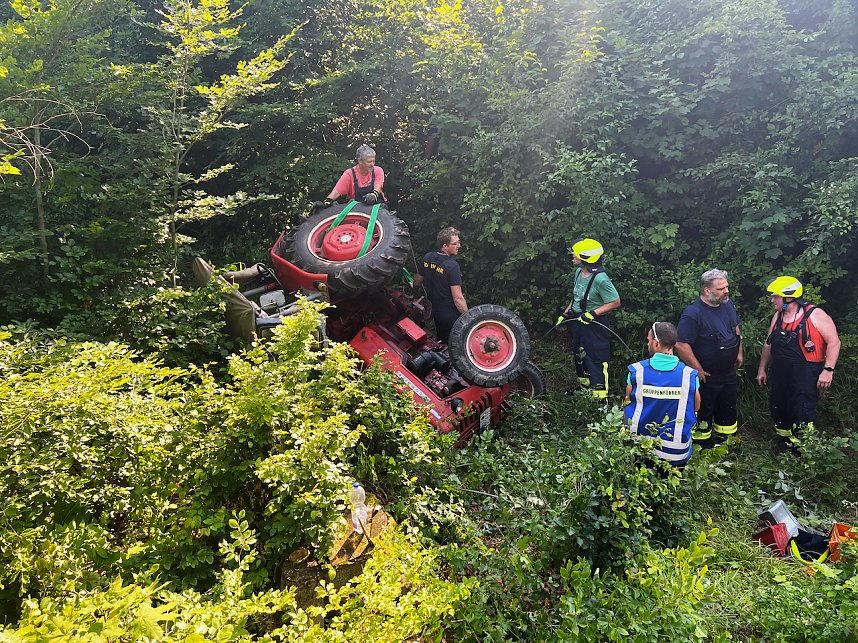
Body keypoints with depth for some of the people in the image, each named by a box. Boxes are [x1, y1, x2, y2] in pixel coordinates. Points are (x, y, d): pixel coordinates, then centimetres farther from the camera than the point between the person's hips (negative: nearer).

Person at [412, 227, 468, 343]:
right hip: (451, 313, -7)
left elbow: (417, 283, 13)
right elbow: (458, 298, -25)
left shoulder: (427, 258, -2)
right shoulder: (452, 266, -23)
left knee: (441, 343, 25)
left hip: (434, 309, 7)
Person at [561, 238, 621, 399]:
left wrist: (592, 313, -25)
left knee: (596, 358, -3)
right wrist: (568, 310, 14)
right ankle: (584, 384, 42)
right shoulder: (578, 272, 2)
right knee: (579, 353, 22)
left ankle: (600, 394, 6)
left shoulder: (600, 279, -24)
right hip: (577, 321, 9)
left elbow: (615, 302, -20)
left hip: (593, 324, -9)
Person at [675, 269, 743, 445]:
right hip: (707, 376, -8)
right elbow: (681, 345, -29)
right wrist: (698, 370, -23)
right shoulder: (692, 314, -27)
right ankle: (703, 447, 28)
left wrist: (740, 352, 15)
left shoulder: (728, 303, -1)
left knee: (729, 407, 23)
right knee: (704, 412, 9)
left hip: (729, 371, 8)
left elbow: (736, 328, 17)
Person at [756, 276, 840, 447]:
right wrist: (762, 369, 18)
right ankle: (785, 443, 33)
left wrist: (828, 370, -19)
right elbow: (769, 345, 17)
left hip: (805, 378, -7)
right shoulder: (778, 316, 9)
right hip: (779, 376, 7)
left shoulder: (815, 315, -12)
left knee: (802, 415, -4)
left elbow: (833, 342, -12)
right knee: (778, 410, 14)